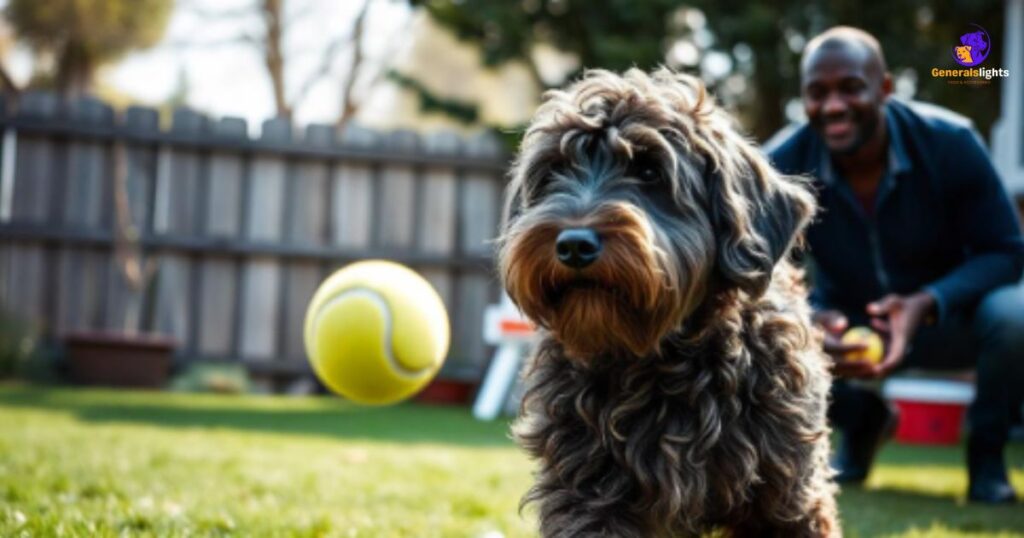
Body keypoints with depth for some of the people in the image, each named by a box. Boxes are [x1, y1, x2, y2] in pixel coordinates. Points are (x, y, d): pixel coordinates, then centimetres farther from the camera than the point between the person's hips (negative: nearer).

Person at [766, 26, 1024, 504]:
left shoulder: (950, 143, -23)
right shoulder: (781, 165, -21)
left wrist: (928, 304, -38)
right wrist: (804, 319, -41)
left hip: (947, 319, -2)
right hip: (844, 327, 2)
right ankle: (862, 420, 12)